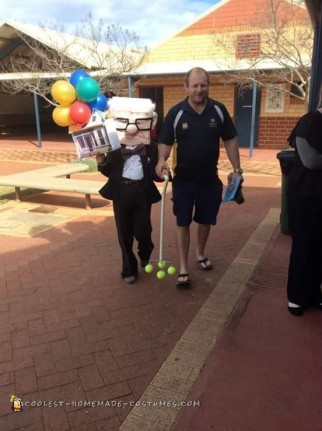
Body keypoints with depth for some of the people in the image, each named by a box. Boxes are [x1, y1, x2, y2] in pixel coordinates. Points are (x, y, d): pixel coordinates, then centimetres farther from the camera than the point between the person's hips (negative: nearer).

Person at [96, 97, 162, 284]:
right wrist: (102, 162, -13)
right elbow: (109, 172, 6)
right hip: (121, 192, 1)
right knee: (124, 232, 7)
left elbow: (155, 174, -1)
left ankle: (145, 252, 38)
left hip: (142, 192, -1)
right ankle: (129, 269, 22)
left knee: (142, 230, 1)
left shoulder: (152, 147, 0)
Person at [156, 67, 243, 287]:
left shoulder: (219, 110, -4)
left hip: (210, 179, 2)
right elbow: (166, 142, -4)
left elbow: (230, 141, 3)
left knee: (206, 220, 16)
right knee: (183, 223, 2)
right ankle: (183, 269, 12)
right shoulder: (176, 112, -9)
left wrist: (237, 169, 0)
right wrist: (162, 160, -25)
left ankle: (201, 254, 42)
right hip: (183, 180, -2)